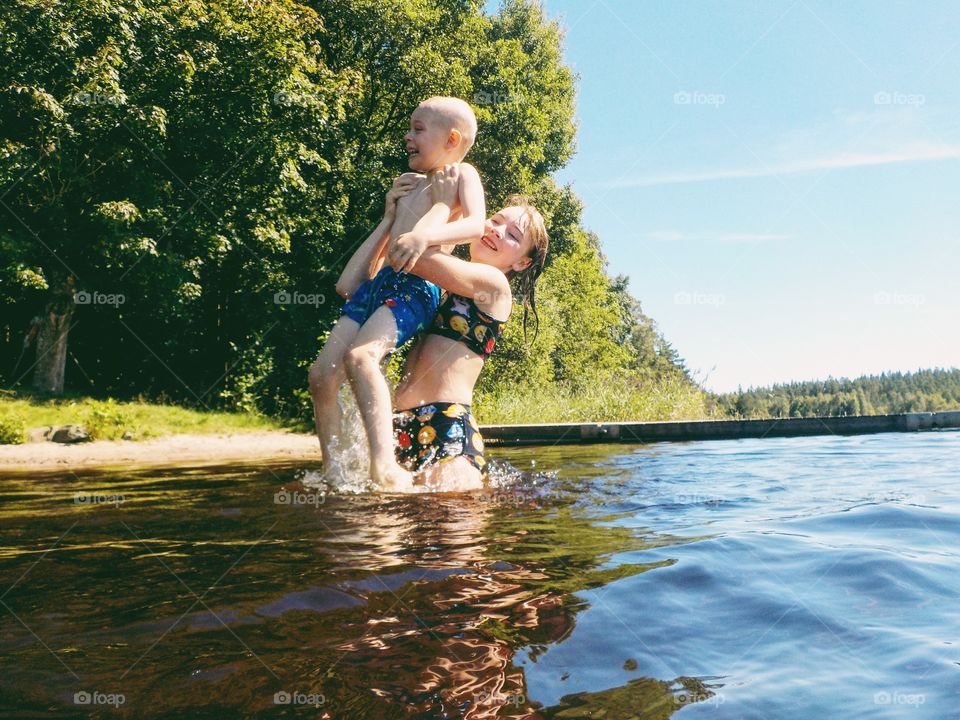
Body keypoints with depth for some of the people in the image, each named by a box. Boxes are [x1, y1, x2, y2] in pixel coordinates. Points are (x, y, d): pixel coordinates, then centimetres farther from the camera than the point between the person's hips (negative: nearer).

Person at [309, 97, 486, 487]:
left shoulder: (462, 174, 8)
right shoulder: (411, 185, 31)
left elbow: (475, 223, -14)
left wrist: (427, 235, -28)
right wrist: (391, 214, 21)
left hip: (417, 287, -8)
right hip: (379, 284, 8)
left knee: (359, 356, -33)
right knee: (322, 374, -5)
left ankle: (383, 464, -38)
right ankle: (332, 473, 2)